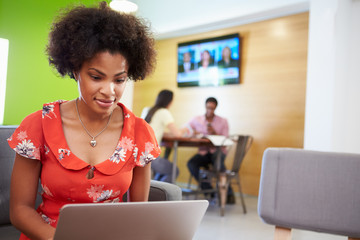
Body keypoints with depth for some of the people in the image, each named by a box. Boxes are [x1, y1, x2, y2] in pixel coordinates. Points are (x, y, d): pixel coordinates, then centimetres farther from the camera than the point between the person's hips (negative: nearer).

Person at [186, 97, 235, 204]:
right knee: (191, 164, -29)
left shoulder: (223, 121, 7)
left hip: (217, 151, -2)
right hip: (203, 152, 2)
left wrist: (214, 133, -17)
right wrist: (193, 133, -16)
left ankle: (228, 193, -18)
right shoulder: (196, 120, 10)